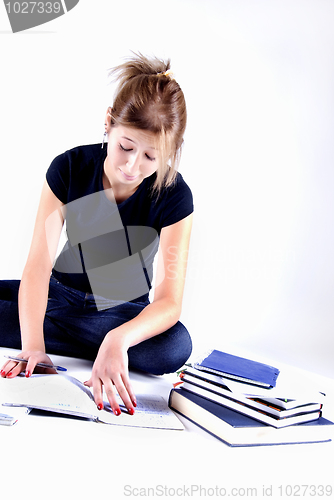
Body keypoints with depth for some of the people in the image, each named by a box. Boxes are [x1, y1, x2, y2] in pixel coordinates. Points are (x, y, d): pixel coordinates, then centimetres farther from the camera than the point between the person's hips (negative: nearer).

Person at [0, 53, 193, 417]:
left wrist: (118, 339, -47)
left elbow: (169, 302, -26)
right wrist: (32, 346, -37)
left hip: (122, 310, 0)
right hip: (60, 295, 1)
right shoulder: (69, 168, -16)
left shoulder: (174, 196, -20)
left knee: (174, 347, -34)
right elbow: (38, 266, -21)